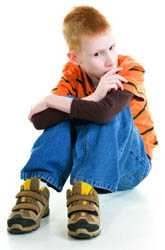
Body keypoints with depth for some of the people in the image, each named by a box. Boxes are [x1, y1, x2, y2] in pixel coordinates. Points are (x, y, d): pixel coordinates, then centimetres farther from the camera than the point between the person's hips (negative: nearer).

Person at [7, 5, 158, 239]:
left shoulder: (130, 70, -19)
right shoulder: (73, 74, -8)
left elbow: (104, 112, -41)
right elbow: (38, 120, -25)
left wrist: (51, 101, -28)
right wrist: (92, 98, -33)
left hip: (132, 164, -3)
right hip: (89, 158, 3)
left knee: (113, 109, -31)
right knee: (68, 112, -24)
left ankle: (85, 191, -43)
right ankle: (37, 187, -34)